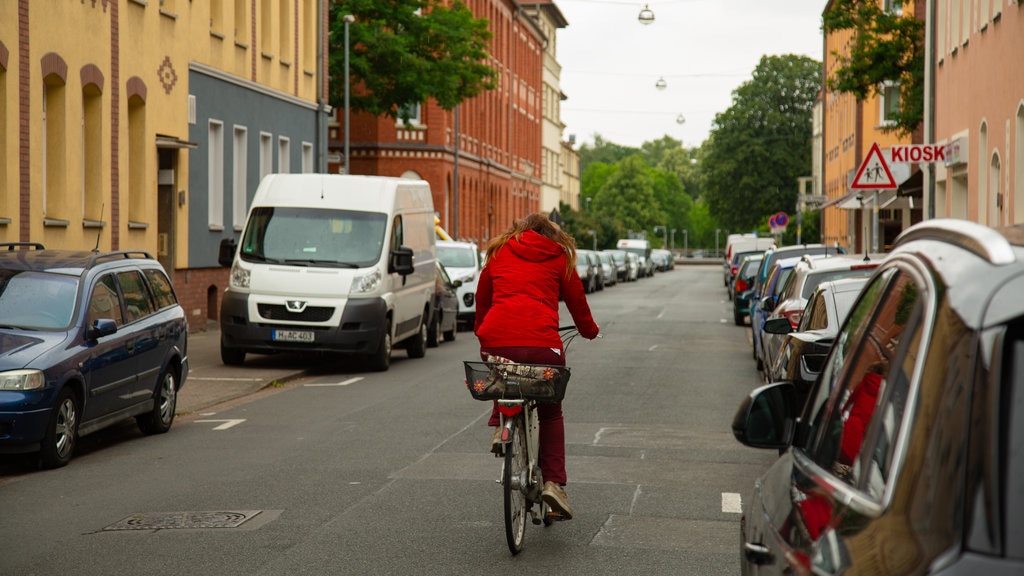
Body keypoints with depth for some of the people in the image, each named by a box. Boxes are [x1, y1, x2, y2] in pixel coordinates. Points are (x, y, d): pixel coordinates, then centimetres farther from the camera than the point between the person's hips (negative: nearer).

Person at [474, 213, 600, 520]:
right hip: (542, 342, -2)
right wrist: (590, 331, 43)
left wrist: (480, 330, 48)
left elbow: (482, 297, 30)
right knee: (551, 413, 16)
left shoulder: (499, 253, 22)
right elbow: (577, 299, 24)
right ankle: (553, 482, 3)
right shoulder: (559, 257, 17)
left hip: (496, 341, 2)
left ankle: (500, 426, 9)